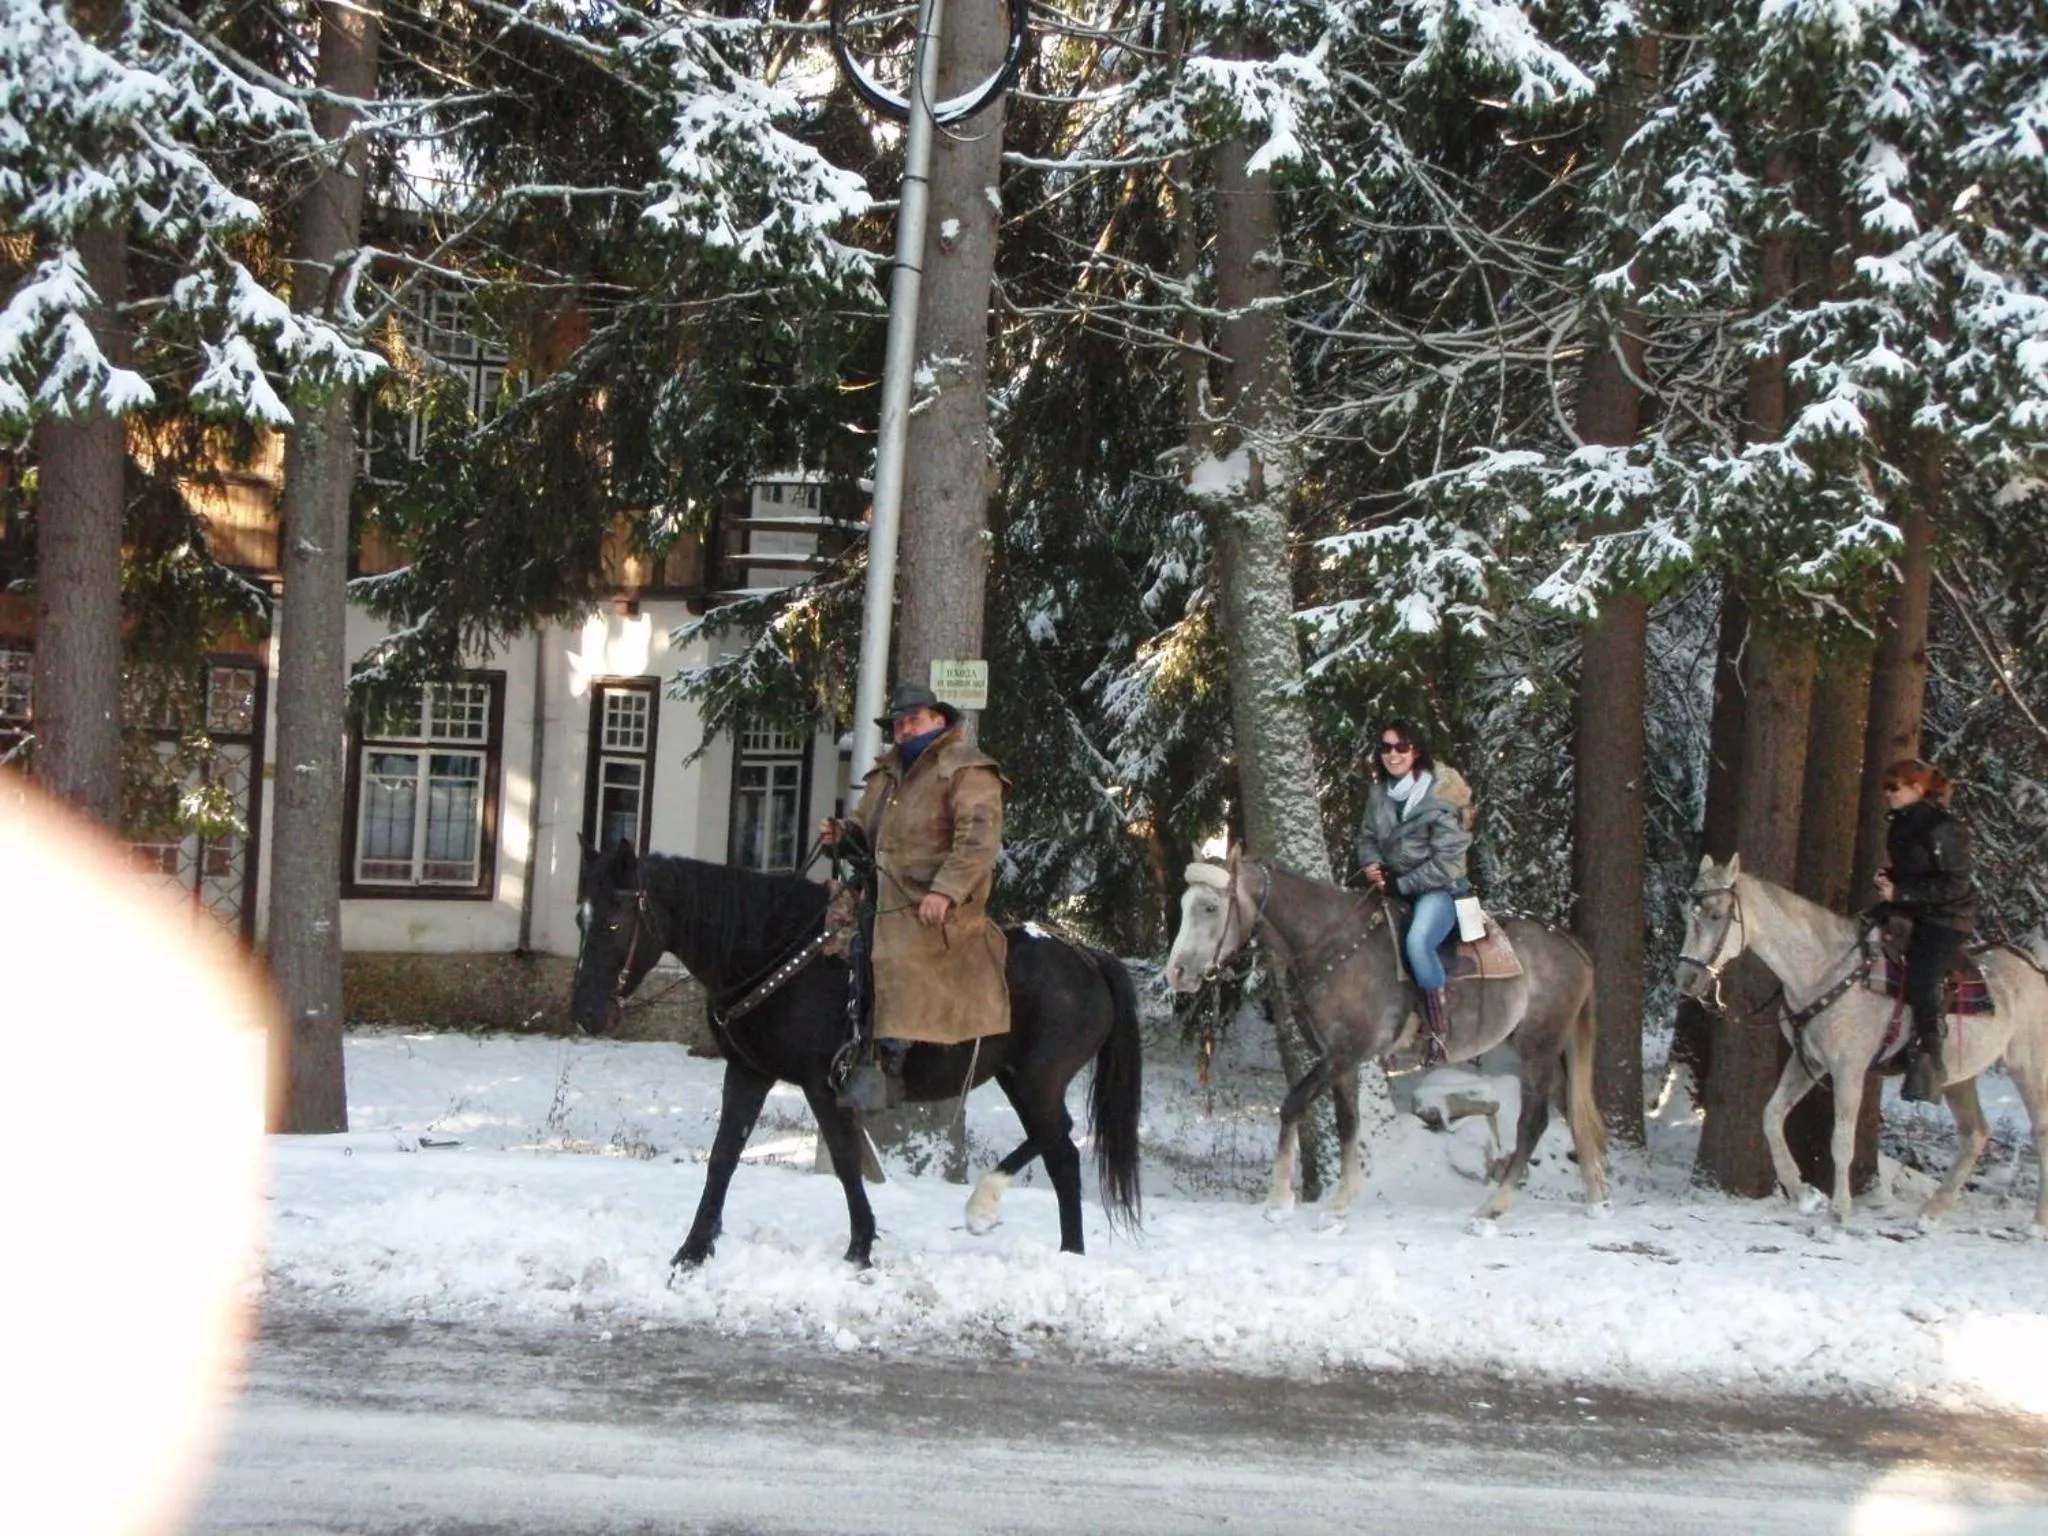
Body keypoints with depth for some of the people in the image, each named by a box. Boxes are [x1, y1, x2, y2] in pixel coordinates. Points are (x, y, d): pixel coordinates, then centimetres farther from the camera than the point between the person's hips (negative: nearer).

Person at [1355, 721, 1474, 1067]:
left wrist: (1403, 885, -18)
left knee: (1417, 941, -33)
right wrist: (1370, 862, -4)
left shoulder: (1440, 796, -16)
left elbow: (1446, 861, -18)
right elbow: (1367, 836, 18)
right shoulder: (1380, 794, 4)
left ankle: (1440, 1031, -25)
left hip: (1439, 887, -8)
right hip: (1394, 886, 8)